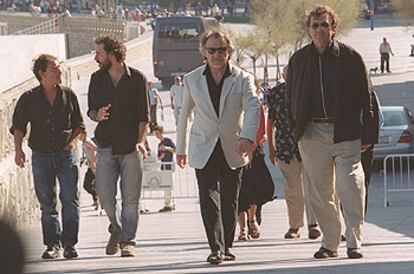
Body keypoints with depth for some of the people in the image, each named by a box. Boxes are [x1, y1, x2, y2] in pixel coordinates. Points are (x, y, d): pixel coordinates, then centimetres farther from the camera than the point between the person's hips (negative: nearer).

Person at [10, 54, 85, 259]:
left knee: (70, 199, -9)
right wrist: (18, 149, -8)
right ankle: (52, 244, 11)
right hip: (41, 156, 0)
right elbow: (18, 126, 5)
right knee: (47, 203, 4)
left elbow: (79, 124, 14)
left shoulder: (68, 95, 5)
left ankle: (69, 244, -6)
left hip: (66, 154, 0)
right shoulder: (29, 99, 1)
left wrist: (74, 140, -2)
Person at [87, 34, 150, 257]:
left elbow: (144, 115, -2)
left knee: (130, 197, -3)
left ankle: (127, 241, 5)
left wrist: (141, 141, -15)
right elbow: (91, 110, 15)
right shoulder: (97, 79, 8)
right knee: (104, 192, -6)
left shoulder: (137, 79, -2)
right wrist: (97, 115, -9)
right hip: (106, 146, 3)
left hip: (130, 147, -3)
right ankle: (116, 229, 19)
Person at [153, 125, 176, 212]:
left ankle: (167, 205, -15)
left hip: (169, 166, -8)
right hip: (163, 166, 8)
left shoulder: (168, 141, -2)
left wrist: (167, 148, -23)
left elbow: (176, 150, -10)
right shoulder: (159, 144, 19)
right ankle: (172, 204, 9)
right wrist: (161, 156, -3)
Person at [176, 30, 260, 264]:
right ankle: (216, 247, -15)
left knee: (230, 201, 5)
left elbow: (253, 108, -18)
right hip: (204, 150, 0)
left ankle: (227, 246, 18)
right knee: (209, 198, -12)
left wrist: (248, 137, -35)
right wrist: (181, 149, 16)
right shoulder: (193, 80, 4)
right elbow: (184, 115, 14)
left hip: (232, 150, 0)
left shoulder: (242, 79, -3)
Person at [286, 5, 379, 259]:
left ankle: (354, 241, -6)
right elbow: (291, 100, 17)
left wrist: (368, 134, -3)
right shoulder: (298, 60, 9)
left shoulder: (350, 57, 1)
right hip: (313, 133, 3)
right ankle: (330, 243, 15)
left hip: (346, 133, -3)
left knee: (351, 187, -11)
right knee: (320, 193, 6)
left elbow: (366, 98, 1)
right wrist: (296, 132, 10)